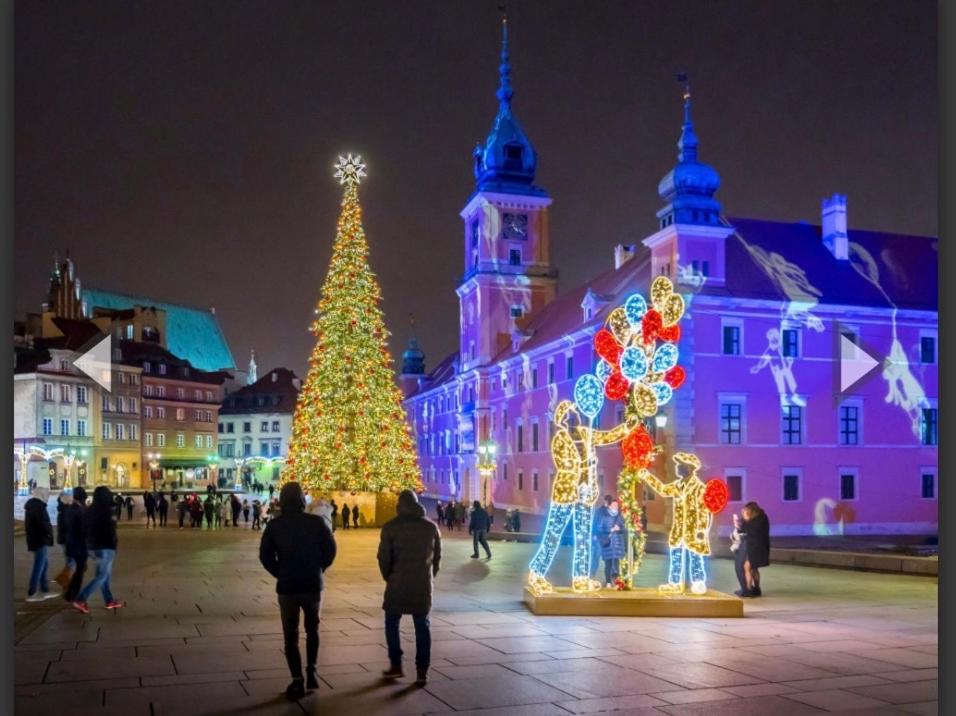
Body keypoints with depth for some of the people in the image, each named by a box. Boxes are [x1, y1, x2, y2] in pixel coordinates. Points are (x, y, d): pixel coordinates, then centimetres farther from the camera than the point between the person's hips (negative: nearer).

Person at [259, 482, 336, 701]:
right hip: (313, 585, 1)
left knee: (290, 635, 8)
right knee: (312, 629, 21)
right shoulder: (317, 522, -6)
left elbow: (265, 555, -6)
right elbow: (330, 550, -5)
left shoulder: (274, 525, -5)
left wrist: (280, 573, 7)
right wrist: (317, 569, 9)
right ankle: (311, 672, 17)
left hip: (287, 586, -1)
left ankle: (297, 681, 5)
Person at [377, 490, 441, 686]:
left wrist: (389, 577, 10)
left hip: (398, 583, -2)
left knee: (392, 623, 14)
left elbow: (384, 557, -6)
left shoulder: (390, 527, -6)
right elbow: (437, 556, 8)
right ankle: (422, 671, 5)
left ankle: (396, 665, 12)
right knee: (423, 626, 7)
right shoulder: (431, 527, 4)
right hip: (423, 585, 2)